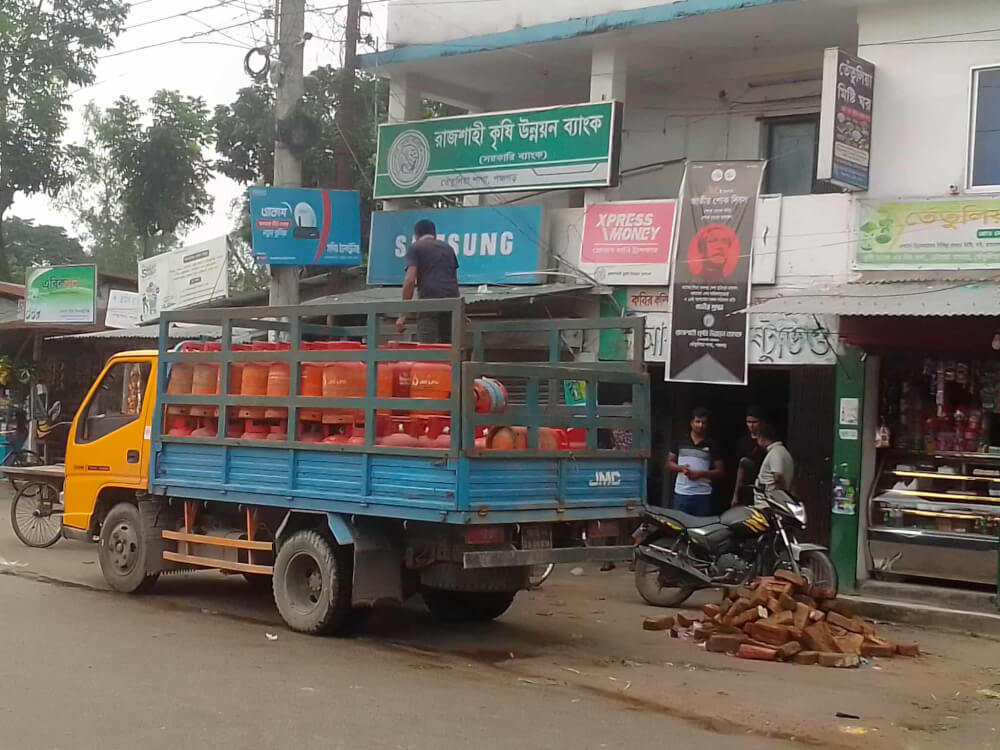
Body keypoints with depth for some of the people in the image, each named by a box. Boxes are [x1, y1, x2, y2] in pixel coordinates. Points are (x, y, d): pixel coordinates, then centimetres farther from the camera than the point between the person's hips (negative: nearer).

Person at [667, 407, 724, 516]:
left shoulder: (712, 445, 4)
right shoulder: (681, 442, 9)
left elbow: (720, 471, 3)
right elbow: (669, 463, 12)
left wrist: (701, 473, -12)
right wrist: (681, 468, -9)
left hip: (703, 495, -1)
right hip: (681, 493, 1)